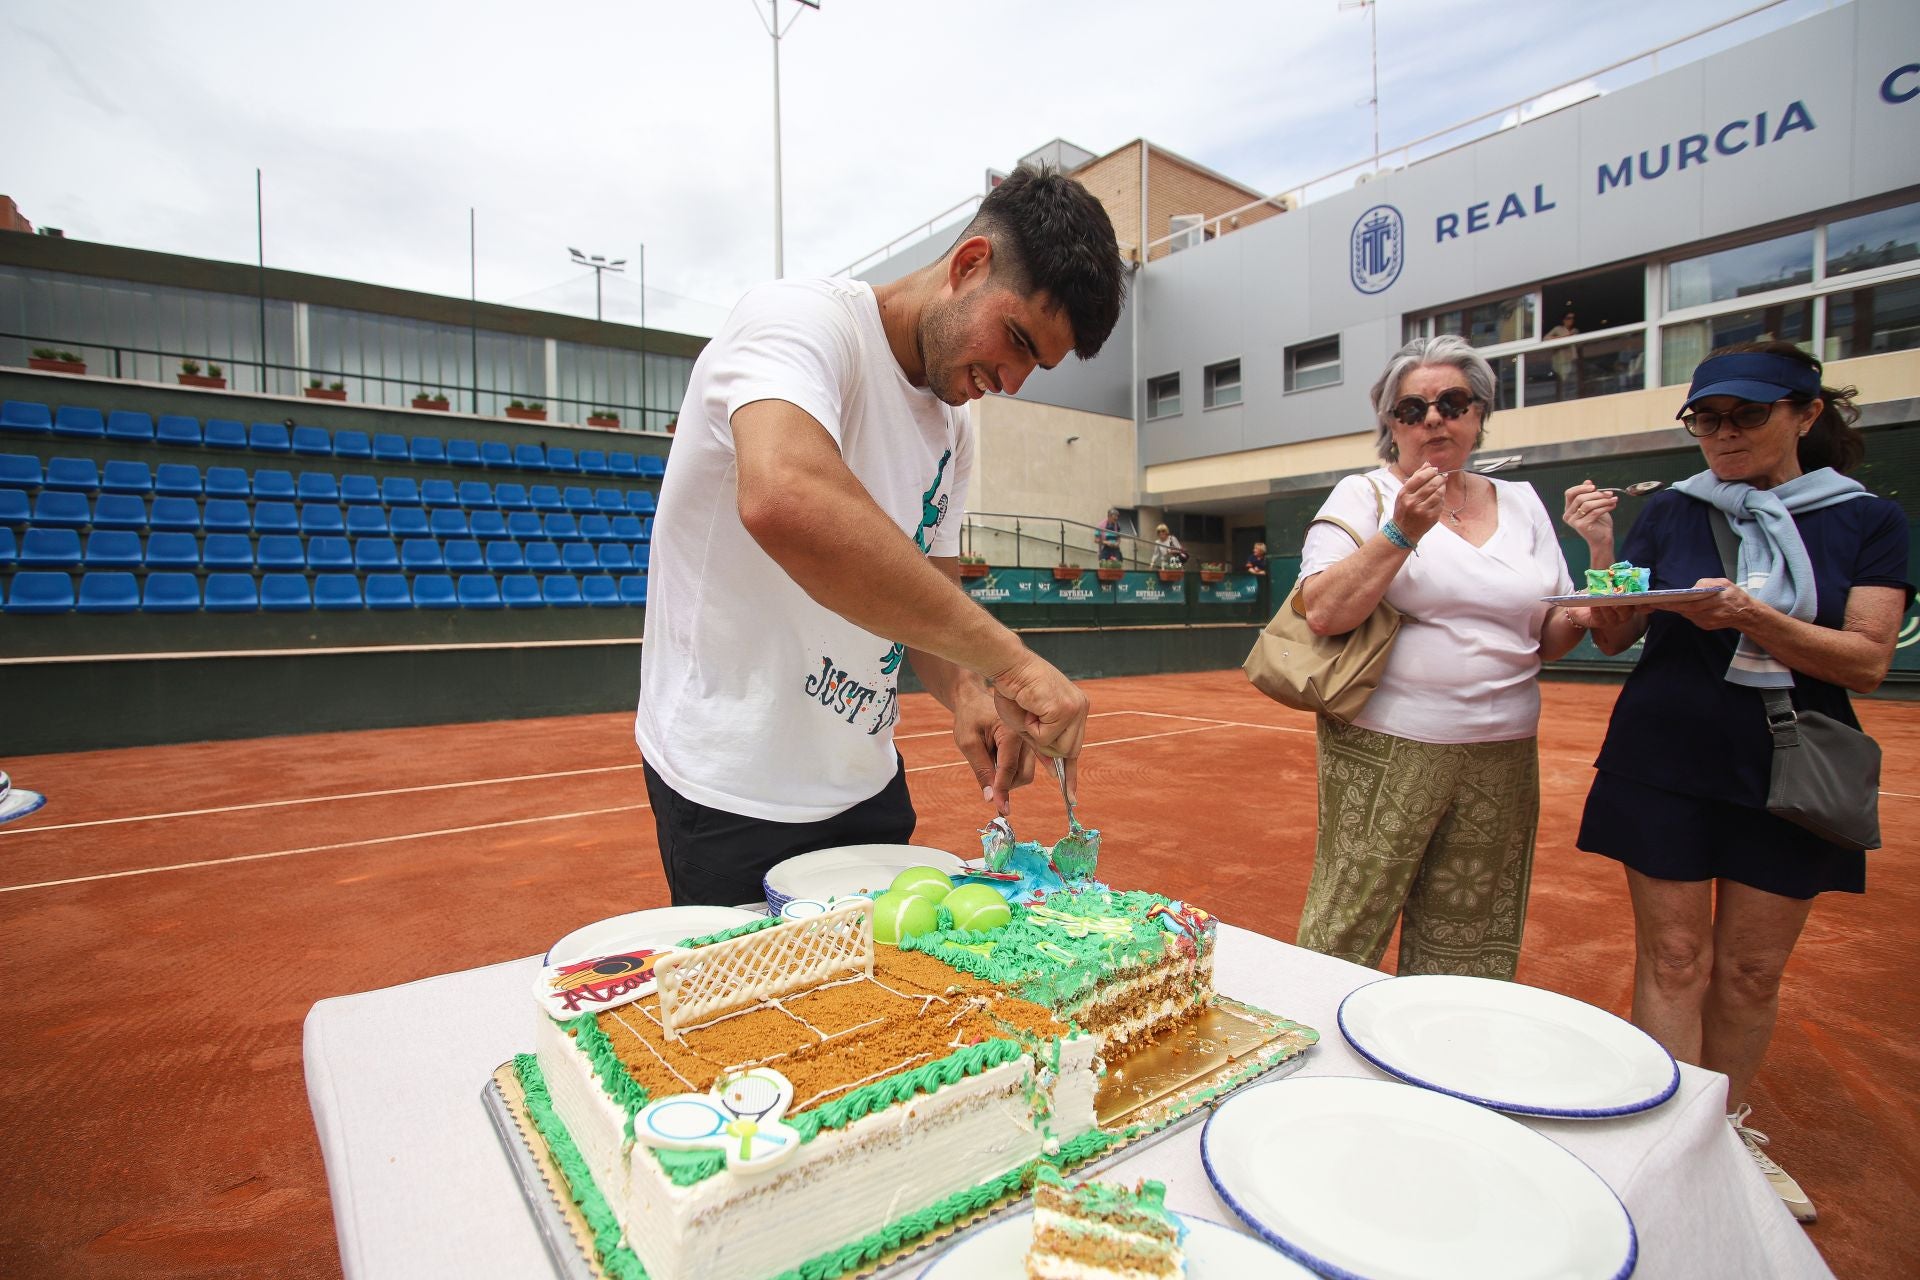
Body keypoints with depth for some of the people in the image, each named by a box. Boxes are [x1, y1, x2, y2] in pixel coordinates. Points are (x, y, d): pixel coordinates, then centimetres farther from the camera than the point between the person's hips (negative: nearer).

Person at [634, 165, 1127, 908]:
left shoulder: (954, 426, 6)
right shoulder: (800, 317, -18)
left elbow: (928, 597, 9)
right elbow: (785, 501, -41)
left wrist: (968, 695, -13)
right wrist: (1007, 659, -38)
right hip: (733, 794, -7)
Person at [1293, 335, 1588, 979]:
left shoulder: (1521, 503, 13)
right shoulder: (1365, 496, 0)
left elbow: (1548, 635, 16)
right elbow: (1323, 612, -14)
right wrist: (1402, 532, -19)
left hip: (1503, 756, 5)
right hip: (1385, 752, -4)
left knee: (1467, 953, 13)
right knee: (1346, 935, -1)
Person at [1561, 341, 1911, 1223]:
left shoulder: (1866, 521, 3)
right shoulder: (1670, 513, 2)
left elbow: (1868, 661, -7)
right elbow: (1614, 638, 2)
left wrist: (1752, 617, -23)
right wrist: (1602, 555, -13)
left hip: (1789, 771, 1)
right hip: (1666, 763, -1)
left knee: (1753, 969, 11)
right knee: (1674, 957, 3)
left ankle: (1728, 1132, 30)